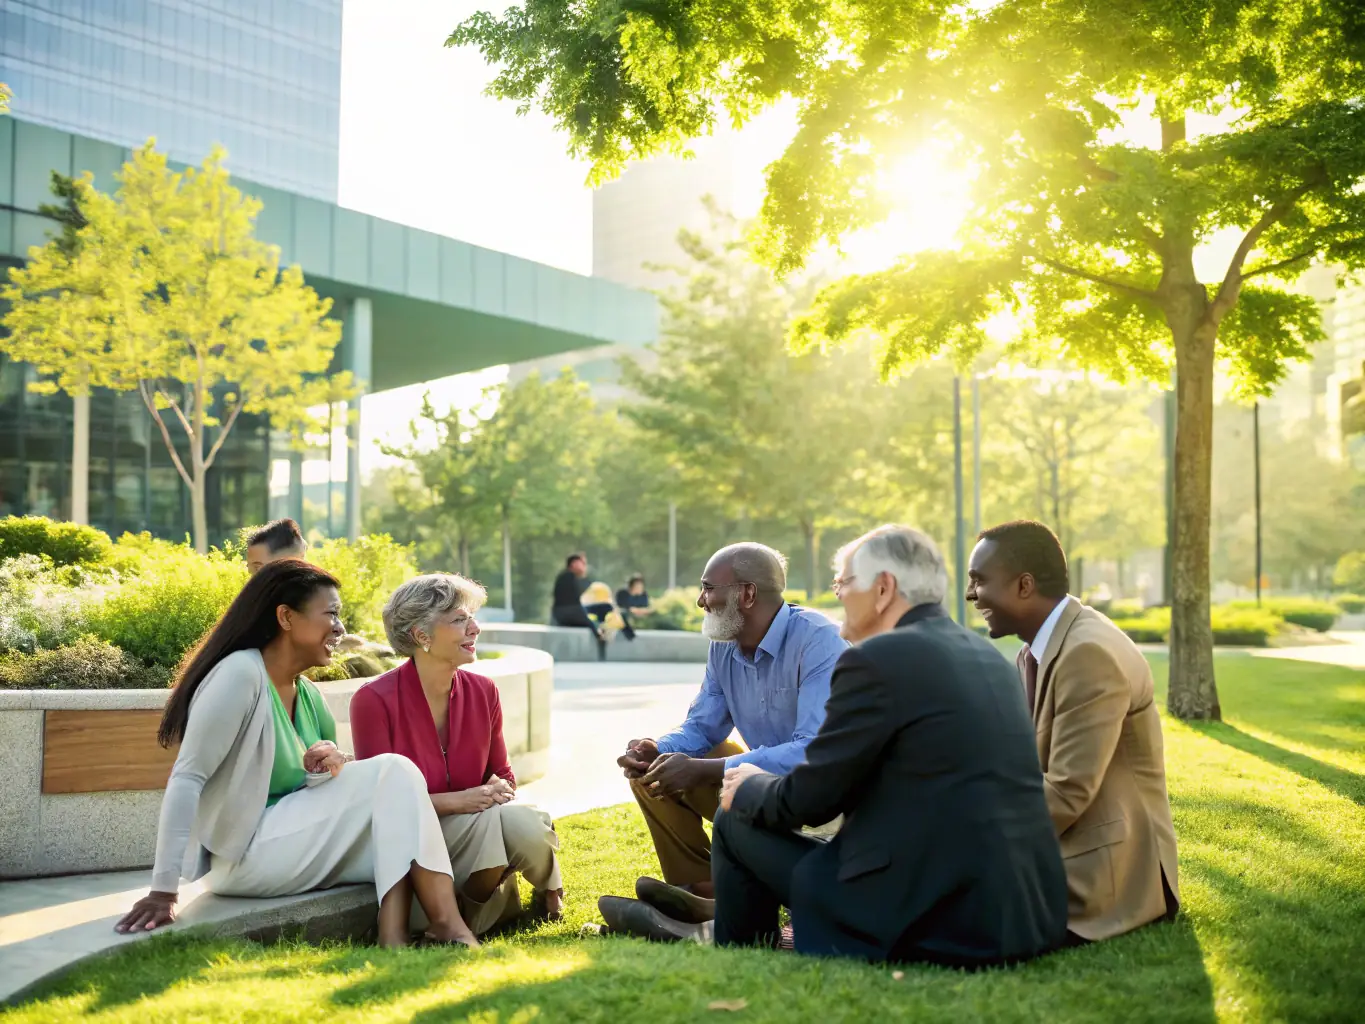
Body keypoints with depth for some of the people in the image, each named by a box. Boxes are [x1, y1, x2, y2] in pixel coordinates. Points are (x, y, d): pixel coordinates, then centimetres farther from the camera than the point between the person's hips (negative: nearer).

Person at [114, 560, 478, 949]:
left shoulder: (308, 694, 10)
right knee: (393, 772, -17)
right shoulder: (240, 673, -16)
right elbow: (186, 781, -21)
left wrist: (329, 764, -11)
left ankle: (394, 939, -25)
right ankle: (447, 928, -21)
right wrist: (163, 890, -26)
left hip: (291, 843, 8)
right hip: (241, 857, -8)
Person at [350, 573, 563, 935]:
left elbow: (503, 775, 11)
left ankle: (549, 891, 5)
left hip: (480, 830, 5)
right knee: (491, 820, -33)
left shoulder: (483, 691, 1)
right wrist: (458, 800, -25)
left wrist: (499, 790, -14)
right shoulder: (374, 700, -14)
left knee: (521, 822, -29)